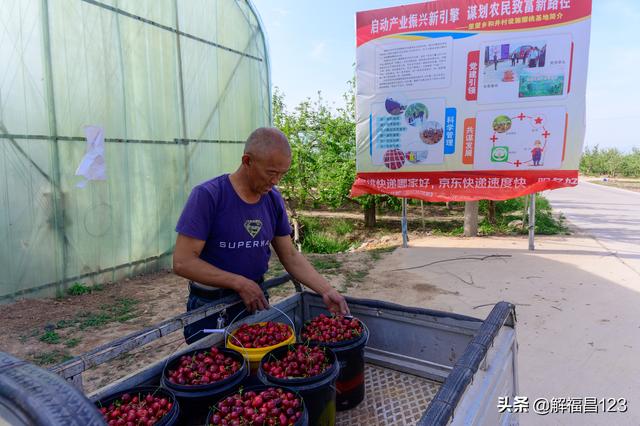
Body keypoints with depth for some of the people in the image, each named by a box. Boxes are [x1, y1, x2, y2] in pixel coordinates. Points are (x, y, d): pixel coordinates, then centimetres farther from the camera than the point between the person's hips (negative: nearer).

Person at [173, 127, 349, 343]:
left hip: (257, 301, 5)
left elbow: (290, 256, 3)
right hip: (210, 308, -5)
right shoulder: (207, 196, -18)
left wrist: (327, 291, -9)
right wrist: (240, 283, -22)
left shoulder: (273, 200, -2)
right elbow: (182, 262, -20)